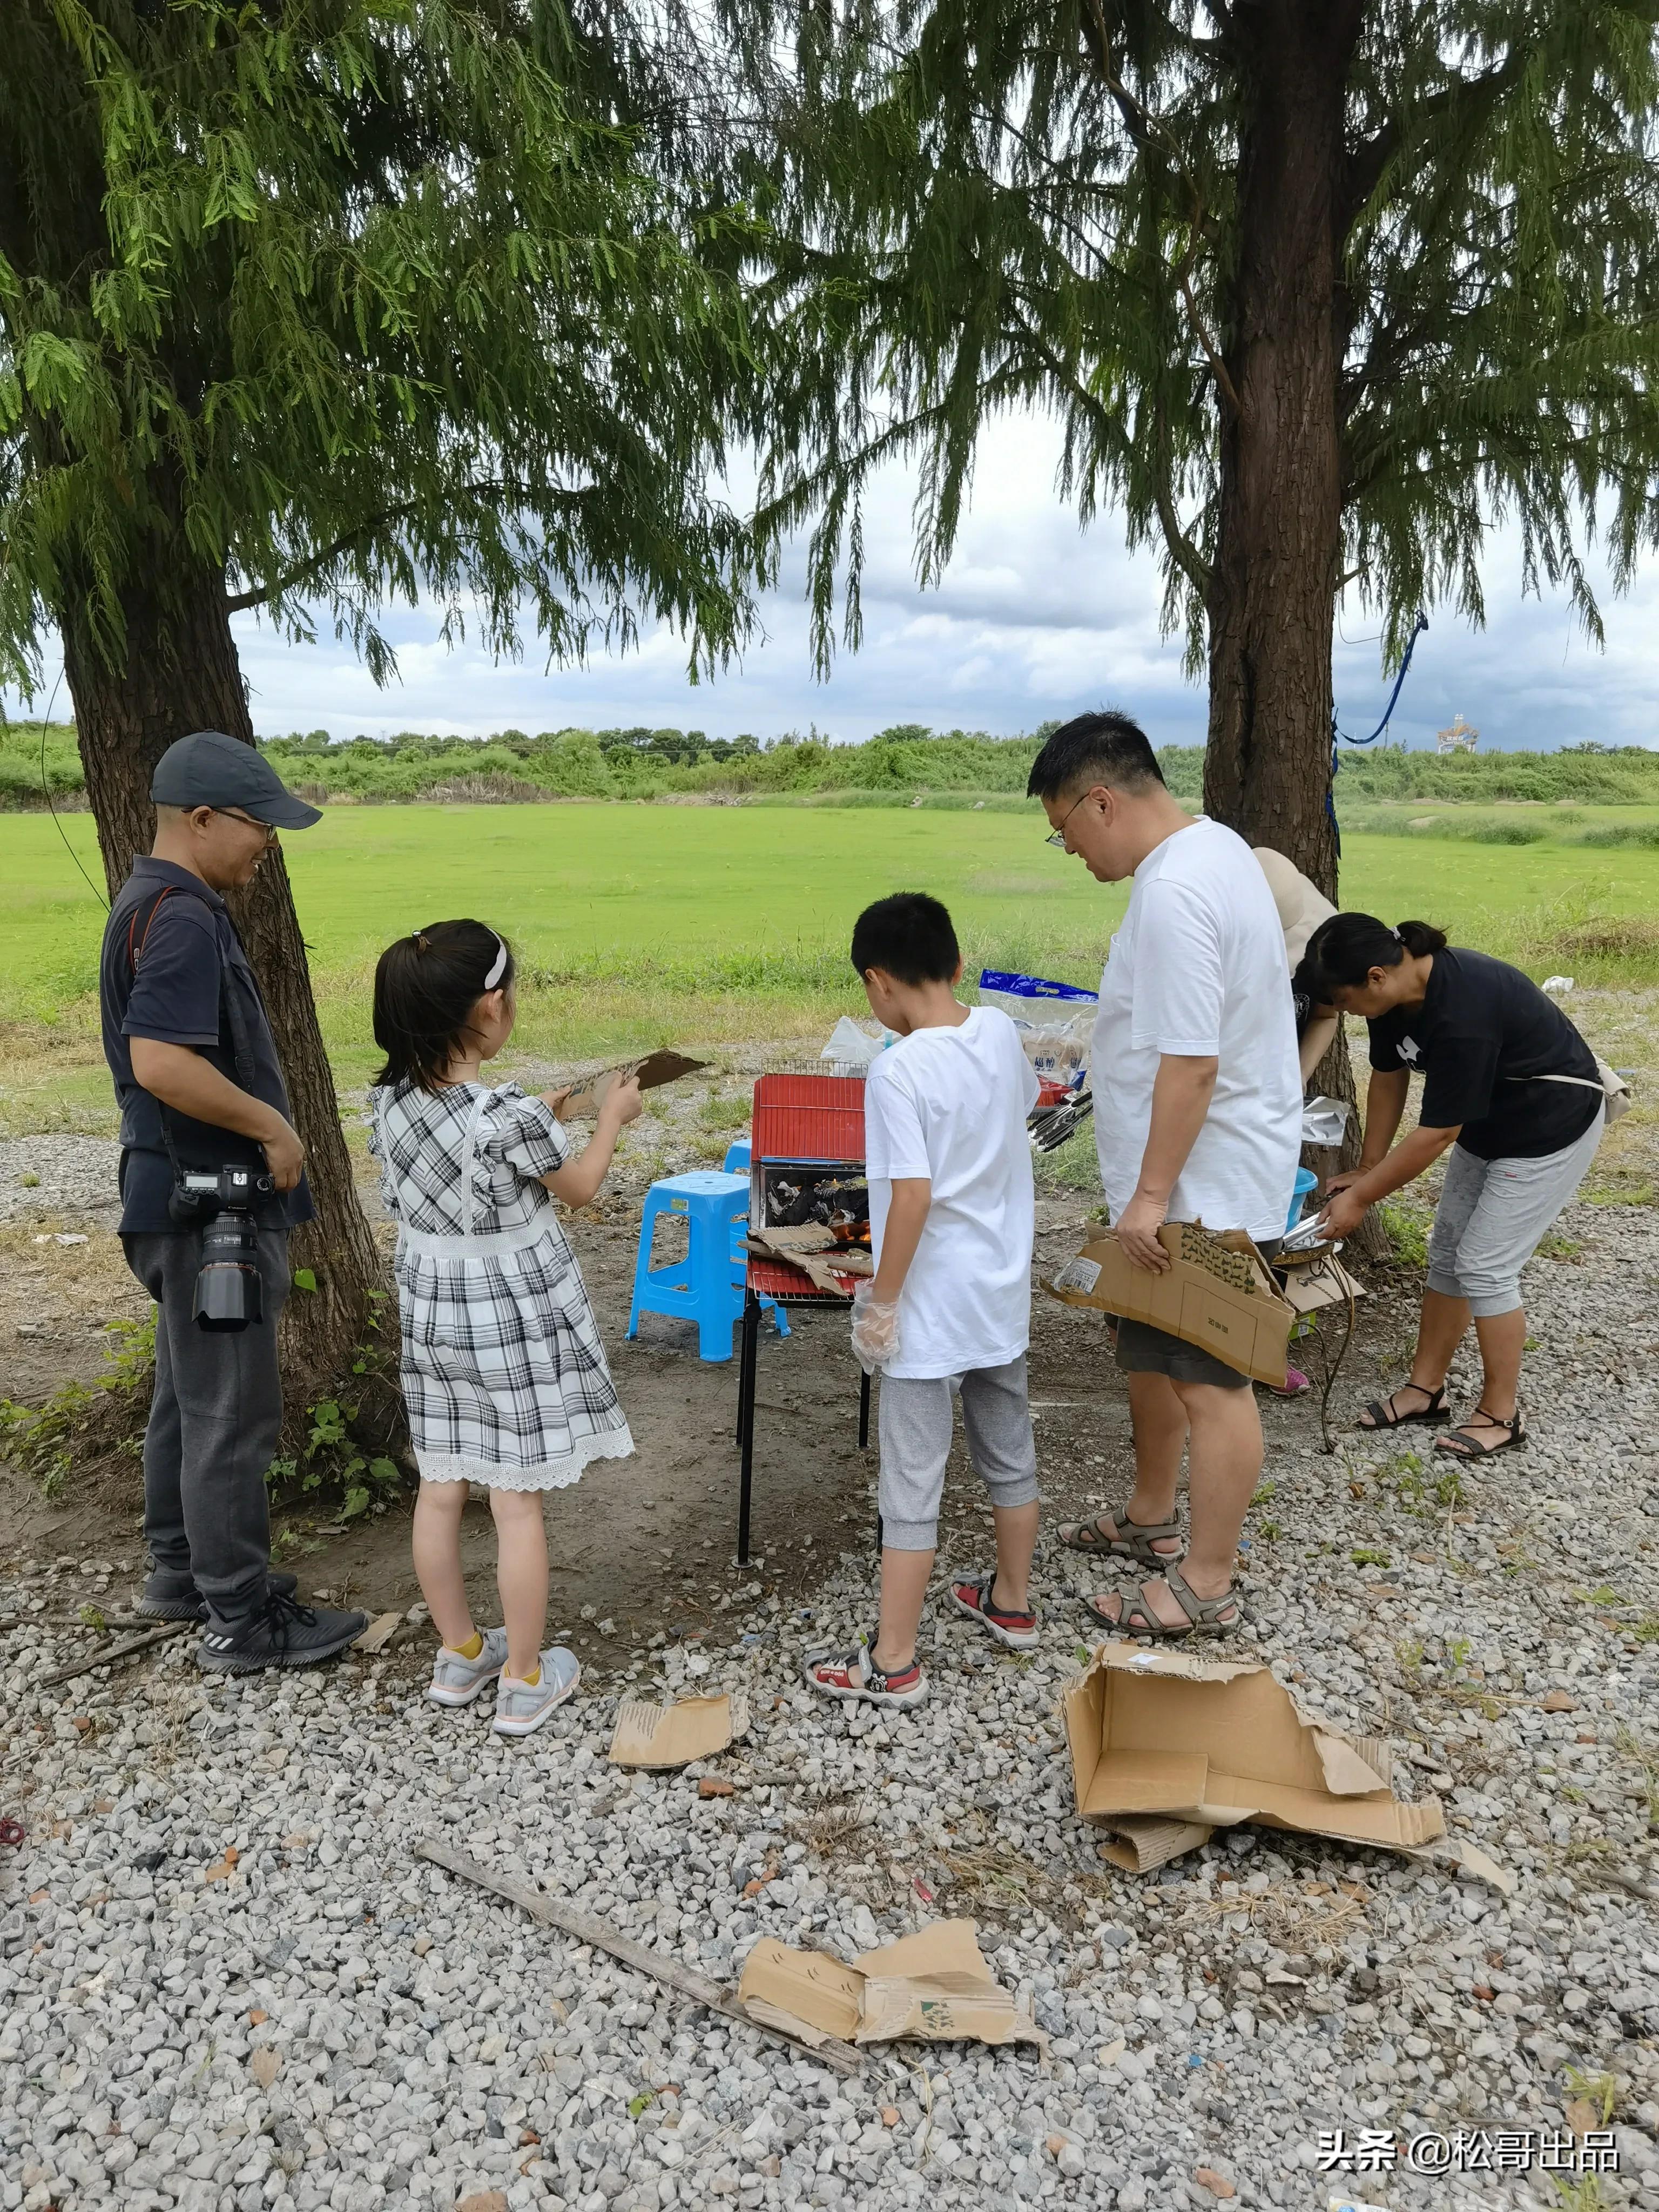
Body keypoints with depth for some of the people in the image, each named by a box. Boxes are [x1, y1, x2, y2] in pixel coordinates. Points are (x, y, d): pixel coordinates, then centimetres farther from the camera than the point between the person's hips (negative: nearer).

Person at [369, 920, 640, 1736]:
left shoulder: (388, 1099, -6)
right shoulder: (509, 1114, -26)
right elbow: (578, 1187, -8)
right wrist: (612, 1117, 8)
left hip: (431, 1308, 6)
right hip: (516, 1319, -6)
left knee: (440, 1486, 17)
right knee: (518, 1502, 6)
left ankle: (460, 1655, 34)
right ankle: (524, 1682, 21)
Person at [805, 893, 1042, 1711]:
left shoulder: (899, 1070, -23)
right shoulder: (1000, 1031, -1)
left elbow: (912, 1196, -25)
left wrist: (882, 1300, -15)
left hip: (931, 1308, -7)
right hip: (1003, 1296, 8)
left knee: (912, 1481, 3)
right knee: (1008, 1452, 22)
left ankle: (893, 1662, 15)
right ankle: (1012, 1602, 41)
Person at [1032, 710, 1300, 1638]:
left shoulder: (1173, 893, -24)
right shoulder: (1214, 844, 10)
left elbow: (1190, 1063, -27)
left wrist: (1151, 1194, -21)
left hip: (1203, 1187, -11)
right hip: (1195, 1174, 11)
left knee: (1210, 1381, 2)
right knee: (1151, 1352, 22)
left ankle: (1207, 1587, 16)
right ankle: (1151, 1518, 40)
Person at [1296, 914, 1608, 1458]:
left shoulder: (1461, 1011, -37)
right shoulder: (1396, 993, -12)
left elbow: (1437, 1133, -31)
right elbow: (1388, 1077, 3)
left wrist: (1361, 1197, -23)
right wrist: (1368, 1167, 4)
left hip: (1551, 1126, -9)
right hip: (1488, 1121, 9)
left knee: (1486, 1265, -7)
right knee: (1446, 1251, 9)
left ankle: (1501, 1414, 8)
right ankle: (1426, 1388, 20)